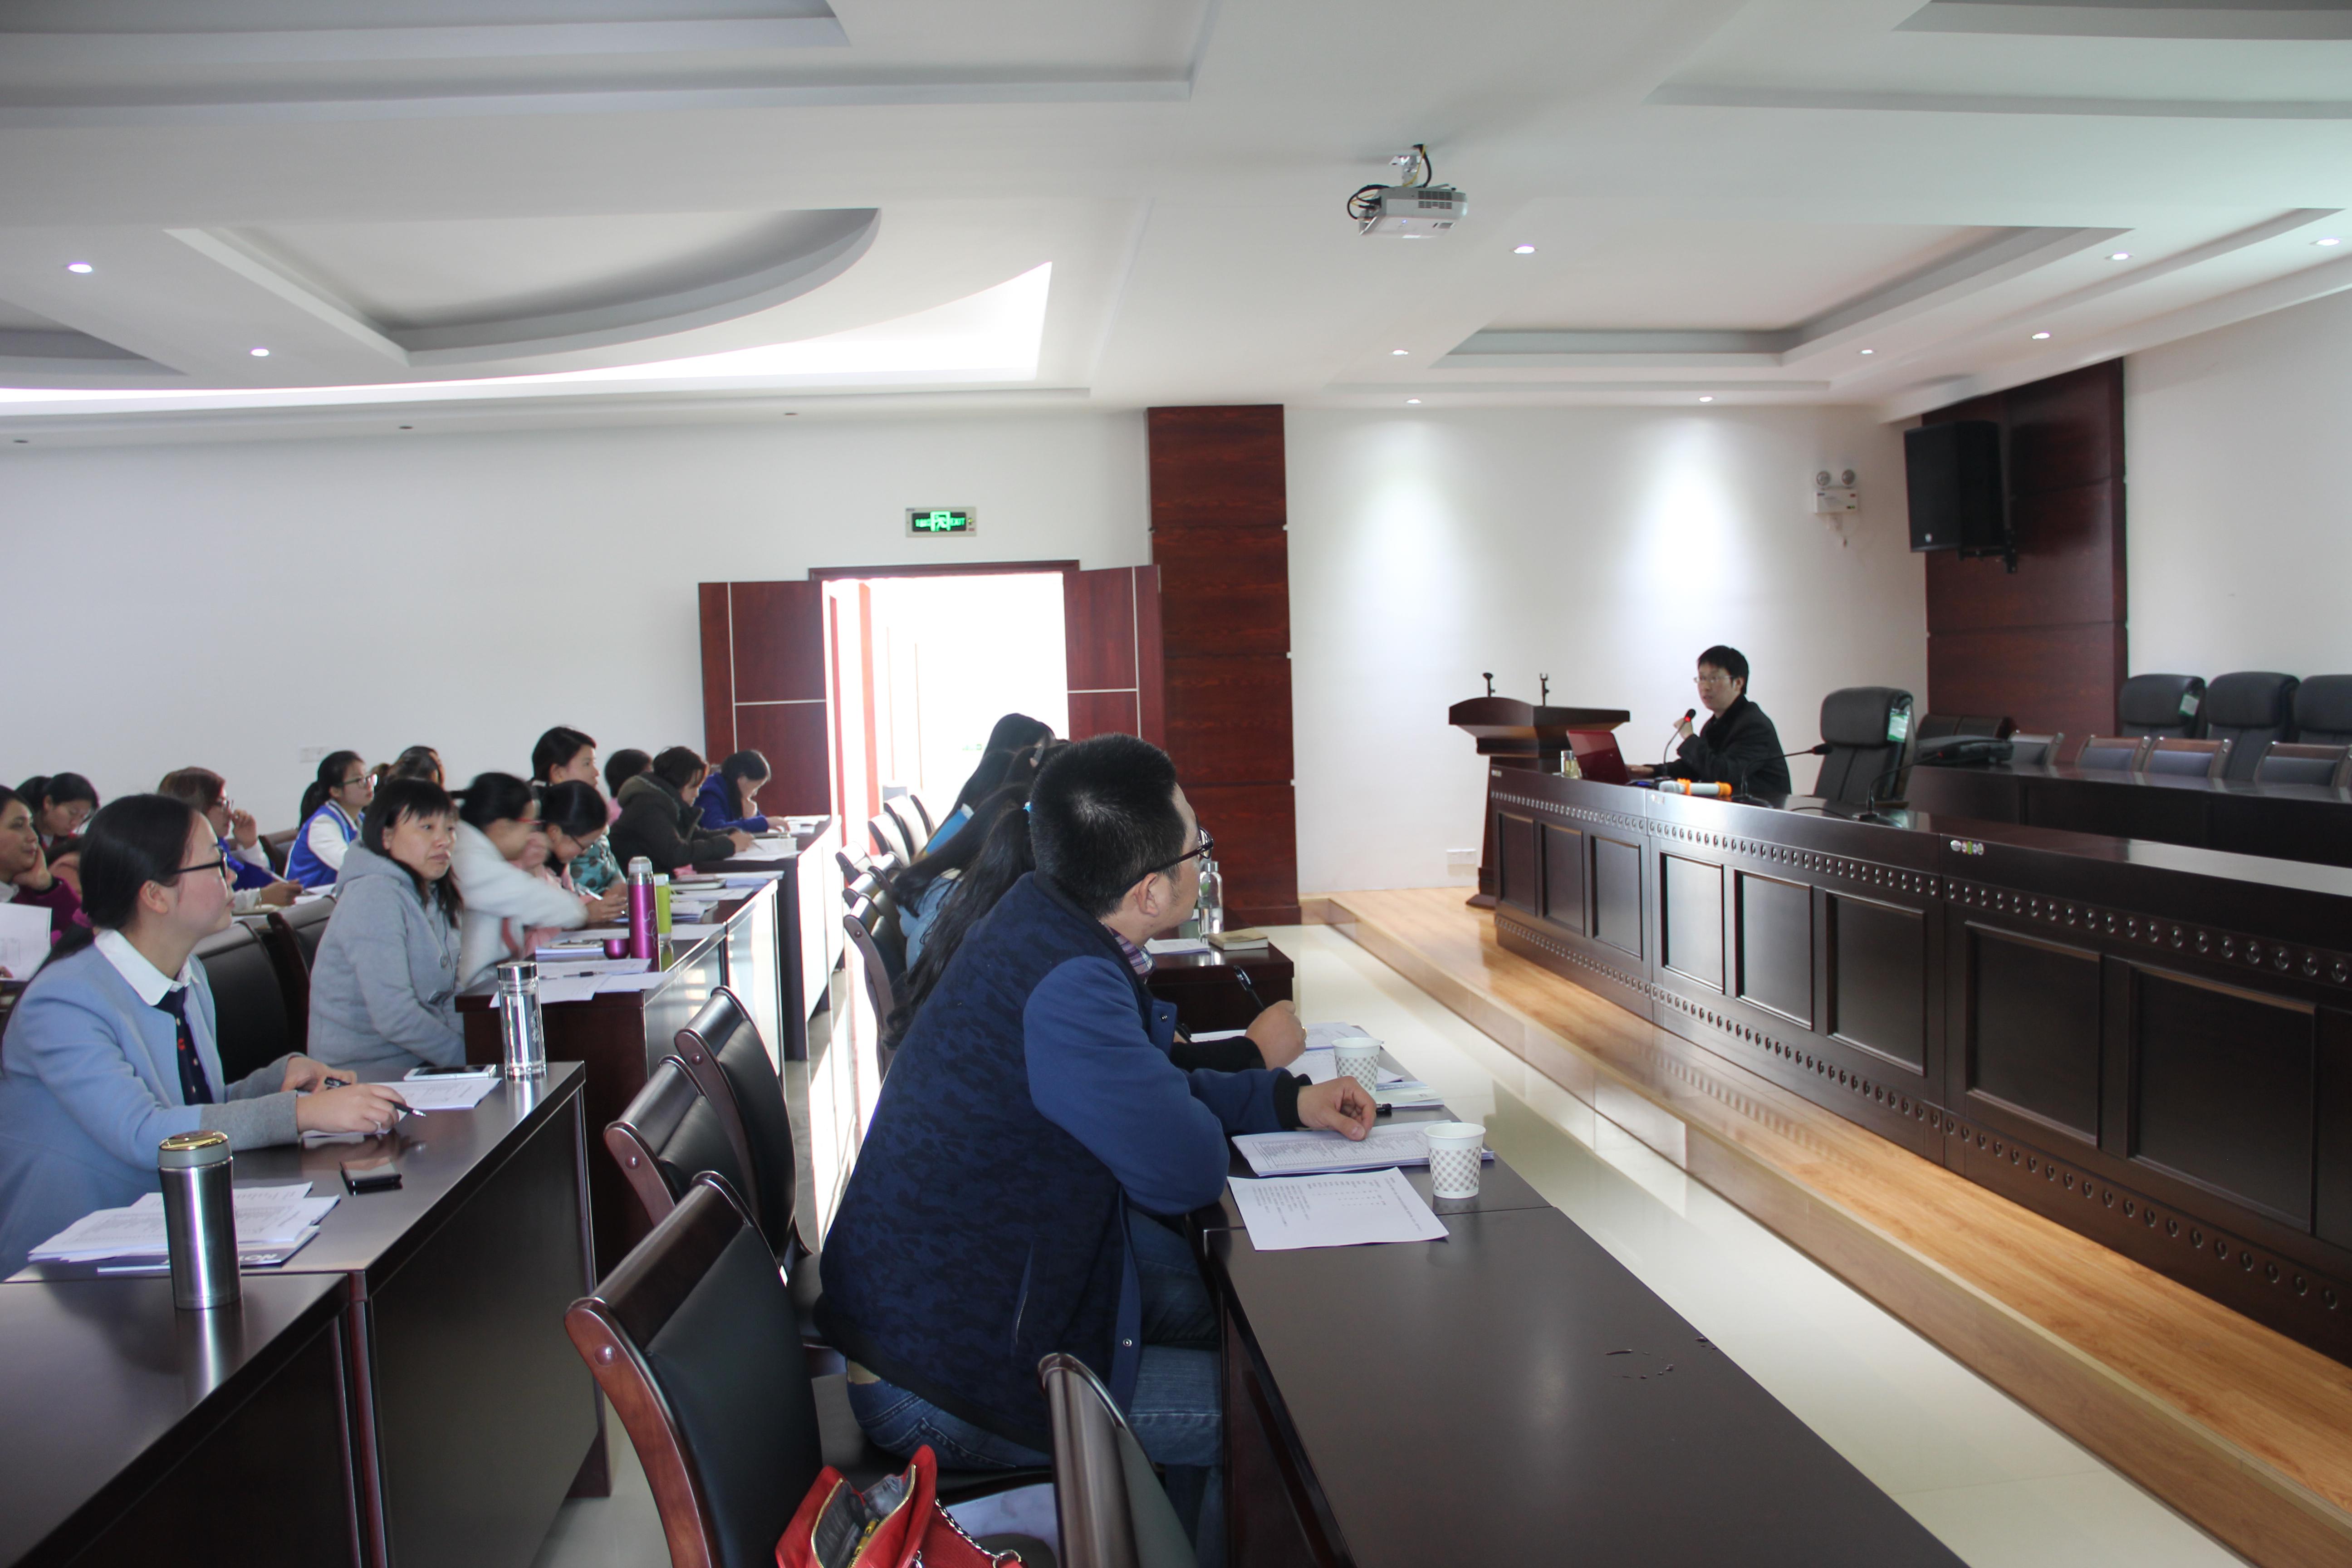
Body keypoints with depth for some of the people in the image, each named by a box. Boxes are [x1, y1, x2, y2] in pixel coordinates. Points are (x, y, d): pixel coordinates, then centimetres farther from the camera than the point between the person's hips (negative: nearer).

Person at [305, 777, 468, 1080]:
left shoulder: (432, 894, 10)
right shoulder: (375, 896, -17)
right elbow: (394, 1017, -24)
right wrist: (472, 1058, -16)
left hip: (418, 1064, 8)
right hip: (366, 1073, -8)